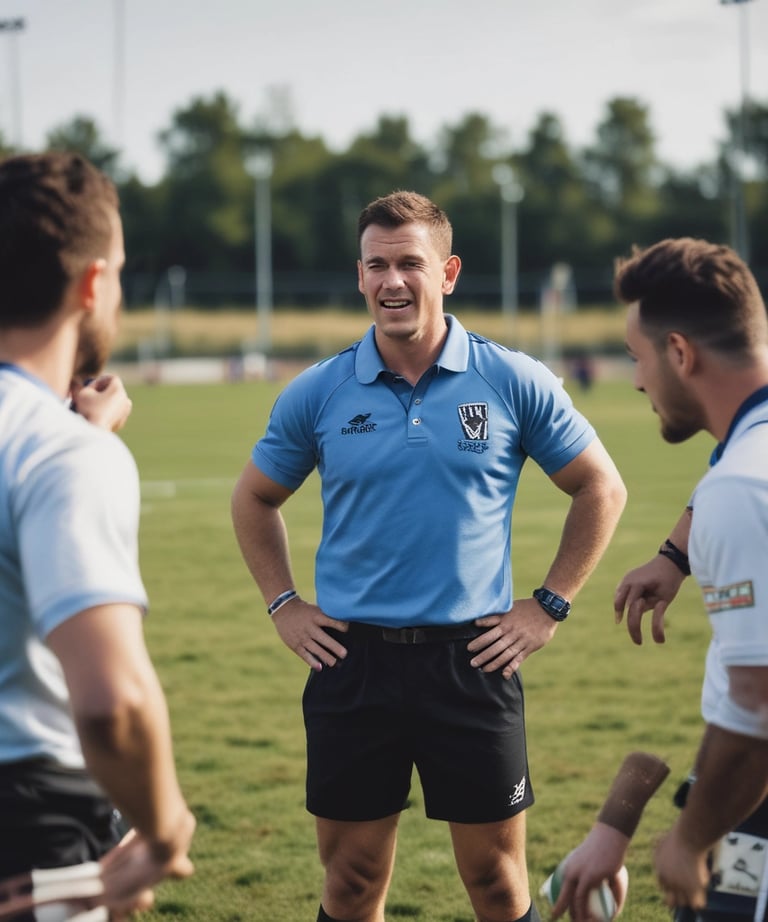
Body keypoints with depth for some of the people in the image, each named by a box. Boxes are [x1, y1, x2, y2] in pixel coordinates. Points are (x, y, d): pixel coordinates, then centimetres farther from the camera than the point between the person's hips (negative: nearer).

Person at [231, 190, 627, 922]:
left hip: (472, 659, -1)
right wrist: (284, 607, 9)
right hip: (352, 661, 1)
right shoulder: (317, 393, 2)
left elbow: (600, 489, 7)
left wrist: (549, 606, 3)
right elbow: (254, 499, 17)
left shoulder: (513, 383, -2)